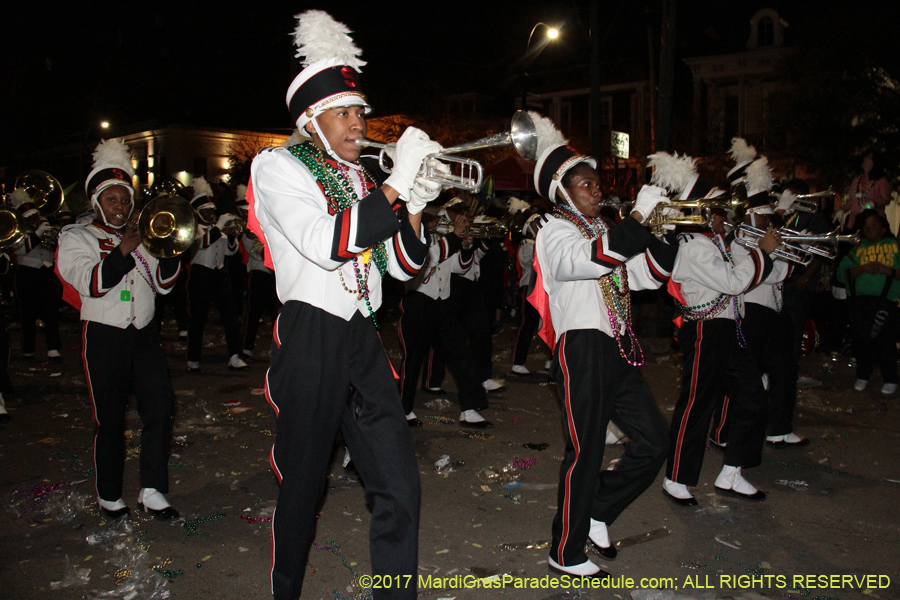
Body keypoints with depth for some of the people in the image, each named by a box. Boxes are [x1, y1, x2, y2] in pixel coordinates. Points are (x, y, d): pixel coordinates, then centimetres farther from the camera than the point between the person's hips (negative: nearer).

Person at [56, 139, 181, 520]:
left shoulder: (141, 236, 14)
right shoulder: (76, 237, 3)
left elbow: (162, 283, 7)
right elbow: (91, 284, -13)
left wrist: (170, 252, -9)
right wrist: (122, 252, -22)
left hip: (144, 334, 4)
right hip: (104, 338, -3)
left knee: (161, 408, -6)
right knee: (110, 420, 3)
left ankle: (152, 491, 5)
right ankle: (109, 496, 20)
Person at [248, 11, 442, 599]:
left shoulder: (360, 179, 15)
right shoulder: (278, 167, -3)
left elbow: (403, 265, 13)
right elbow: (325, 243, -22)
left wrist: (416, 207, -3)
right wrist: (395, 184, -19)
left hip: (364, 341, 6)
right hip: (311, 341, -5)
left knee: (400, 485, 2)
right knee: (303, 488, 8)